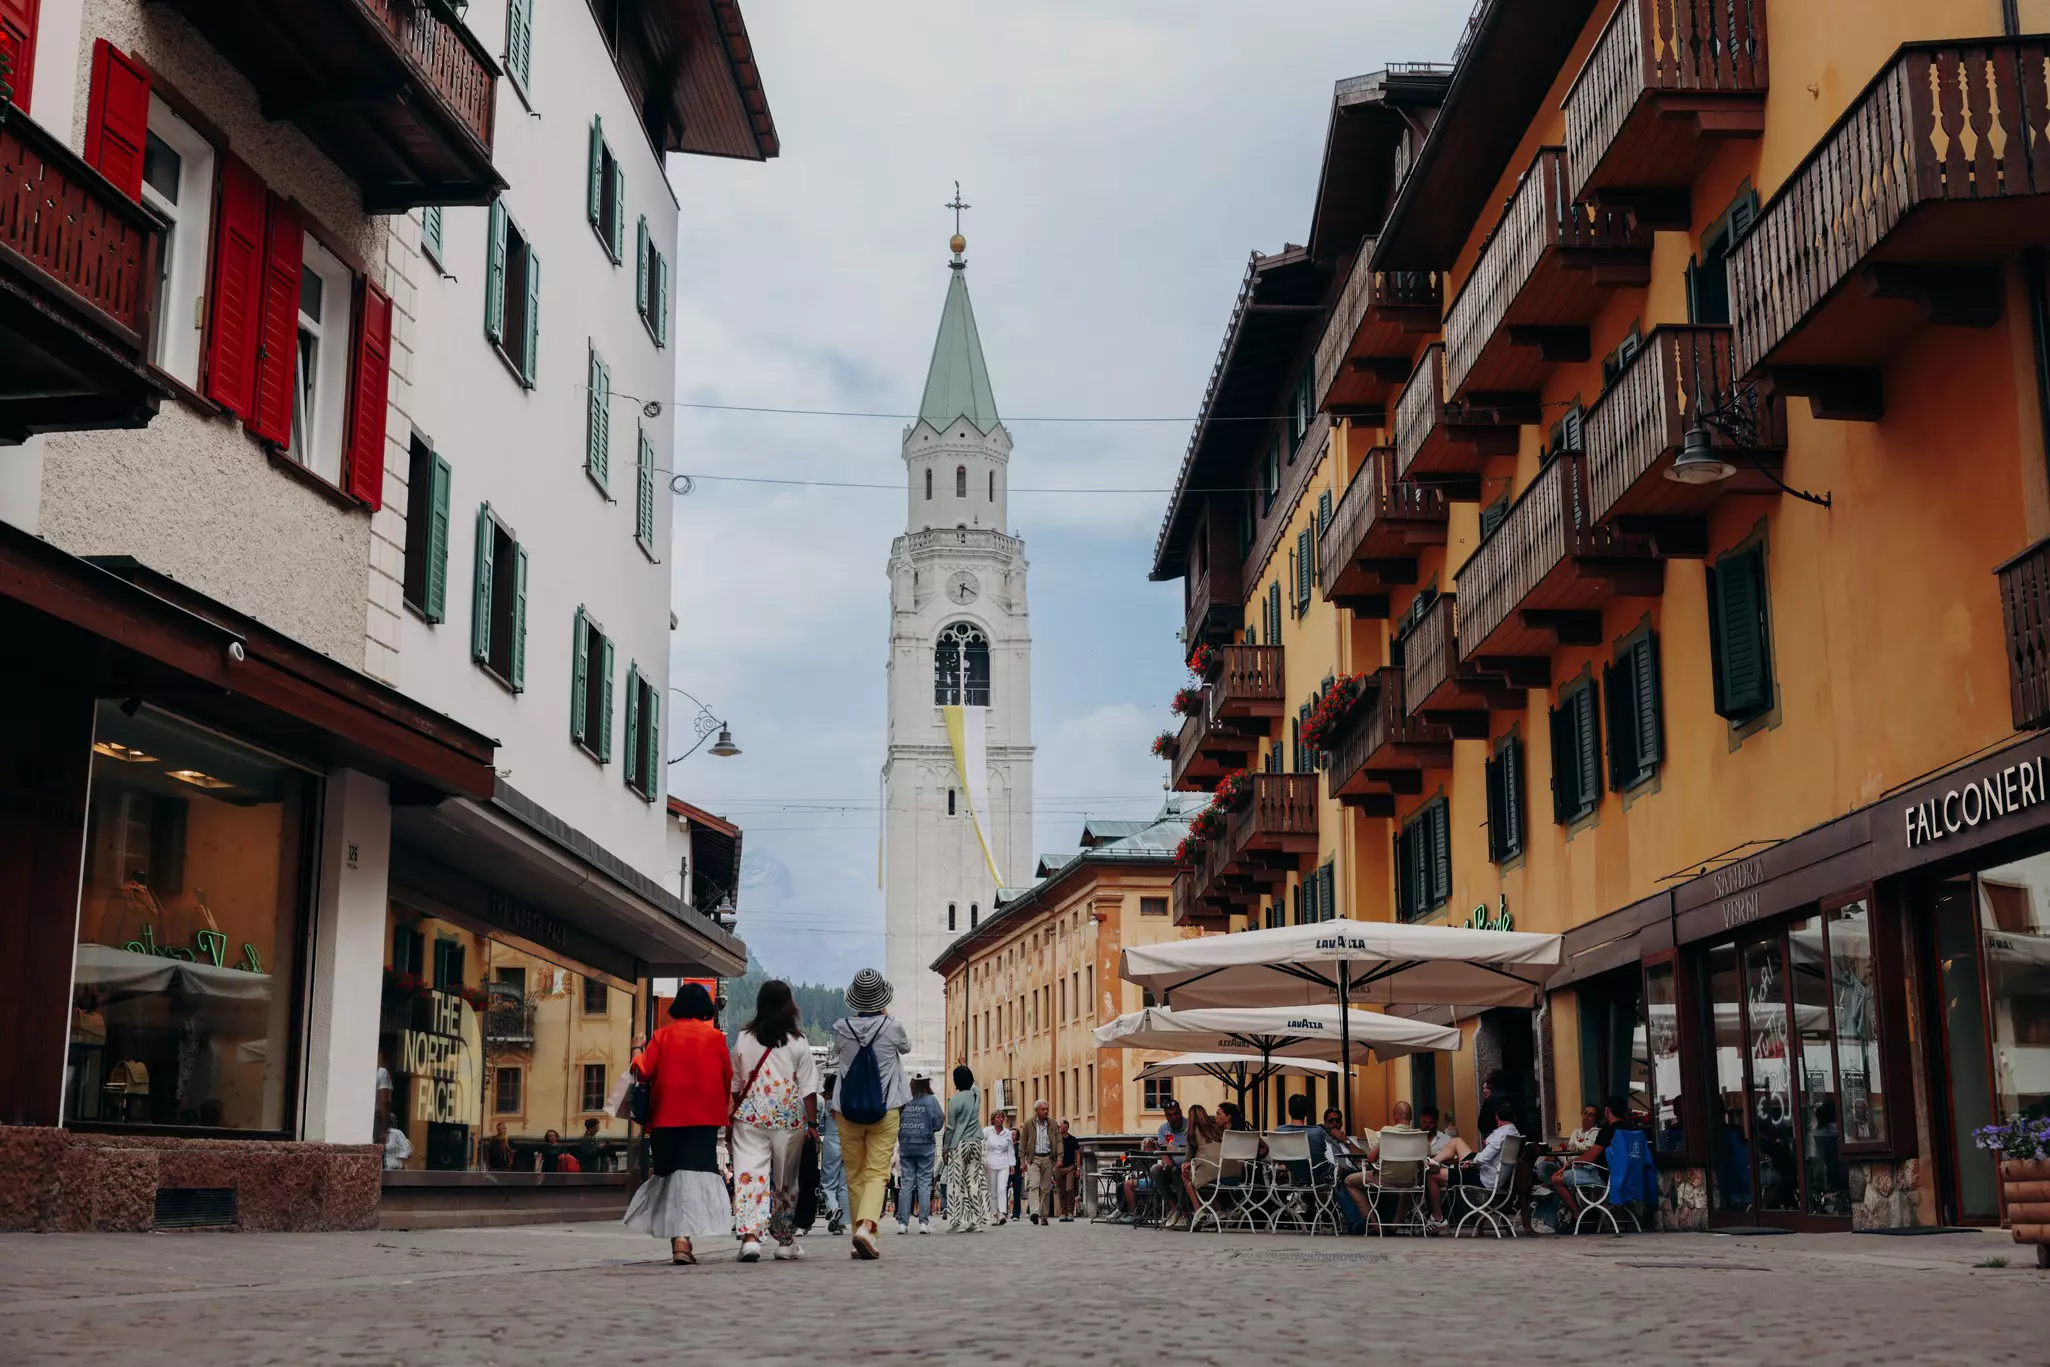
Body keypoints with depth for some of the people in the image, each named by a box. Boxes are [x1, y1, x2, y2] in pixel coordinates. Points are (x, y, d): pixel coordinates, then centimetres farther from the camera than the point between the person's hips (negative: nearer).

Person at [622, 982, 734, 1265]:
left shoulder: (663, 1035, 2)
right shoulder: (715, 1037, 0)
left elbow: (644, 1071, -3)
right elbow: (728, 1078, 4)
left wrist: (637, 1055, 18)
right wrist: (725, 1108, 21)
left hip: (666, 1116, 2)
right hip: (704, 1117, -2)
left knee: (669, 1176, 13)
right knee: (694, 1174, -6)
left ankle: (676, 1238, 17)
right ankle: (683, 1239, -21)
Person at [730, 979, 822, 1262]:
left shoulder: (744, 1039, 2)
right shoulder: (798, 1043, -3)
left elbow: (735, 1085, 9)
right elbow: (809, 1089, -3)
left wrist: (730, 1122, 18)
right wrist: (812, 1123, 4)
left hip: (750, 1116, 0)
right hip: (789, 1118, 0)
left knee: (749, 1175, -4)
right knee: (786, 1180, 12)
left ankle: (749, 1236, -21)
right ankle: (786, 1241, 24)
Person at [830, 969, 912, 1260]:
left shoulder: (842, 1028, -5)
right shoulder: (892, 1027, -8)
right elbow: (906, 1047, 15)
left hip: (847, 1112, 2)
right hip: (884, 1112, -2)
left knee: (855, 1176, 12)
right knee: (877, 1173, -2)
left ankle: (862, 1238, 14)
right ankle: (866, 1226, -25)